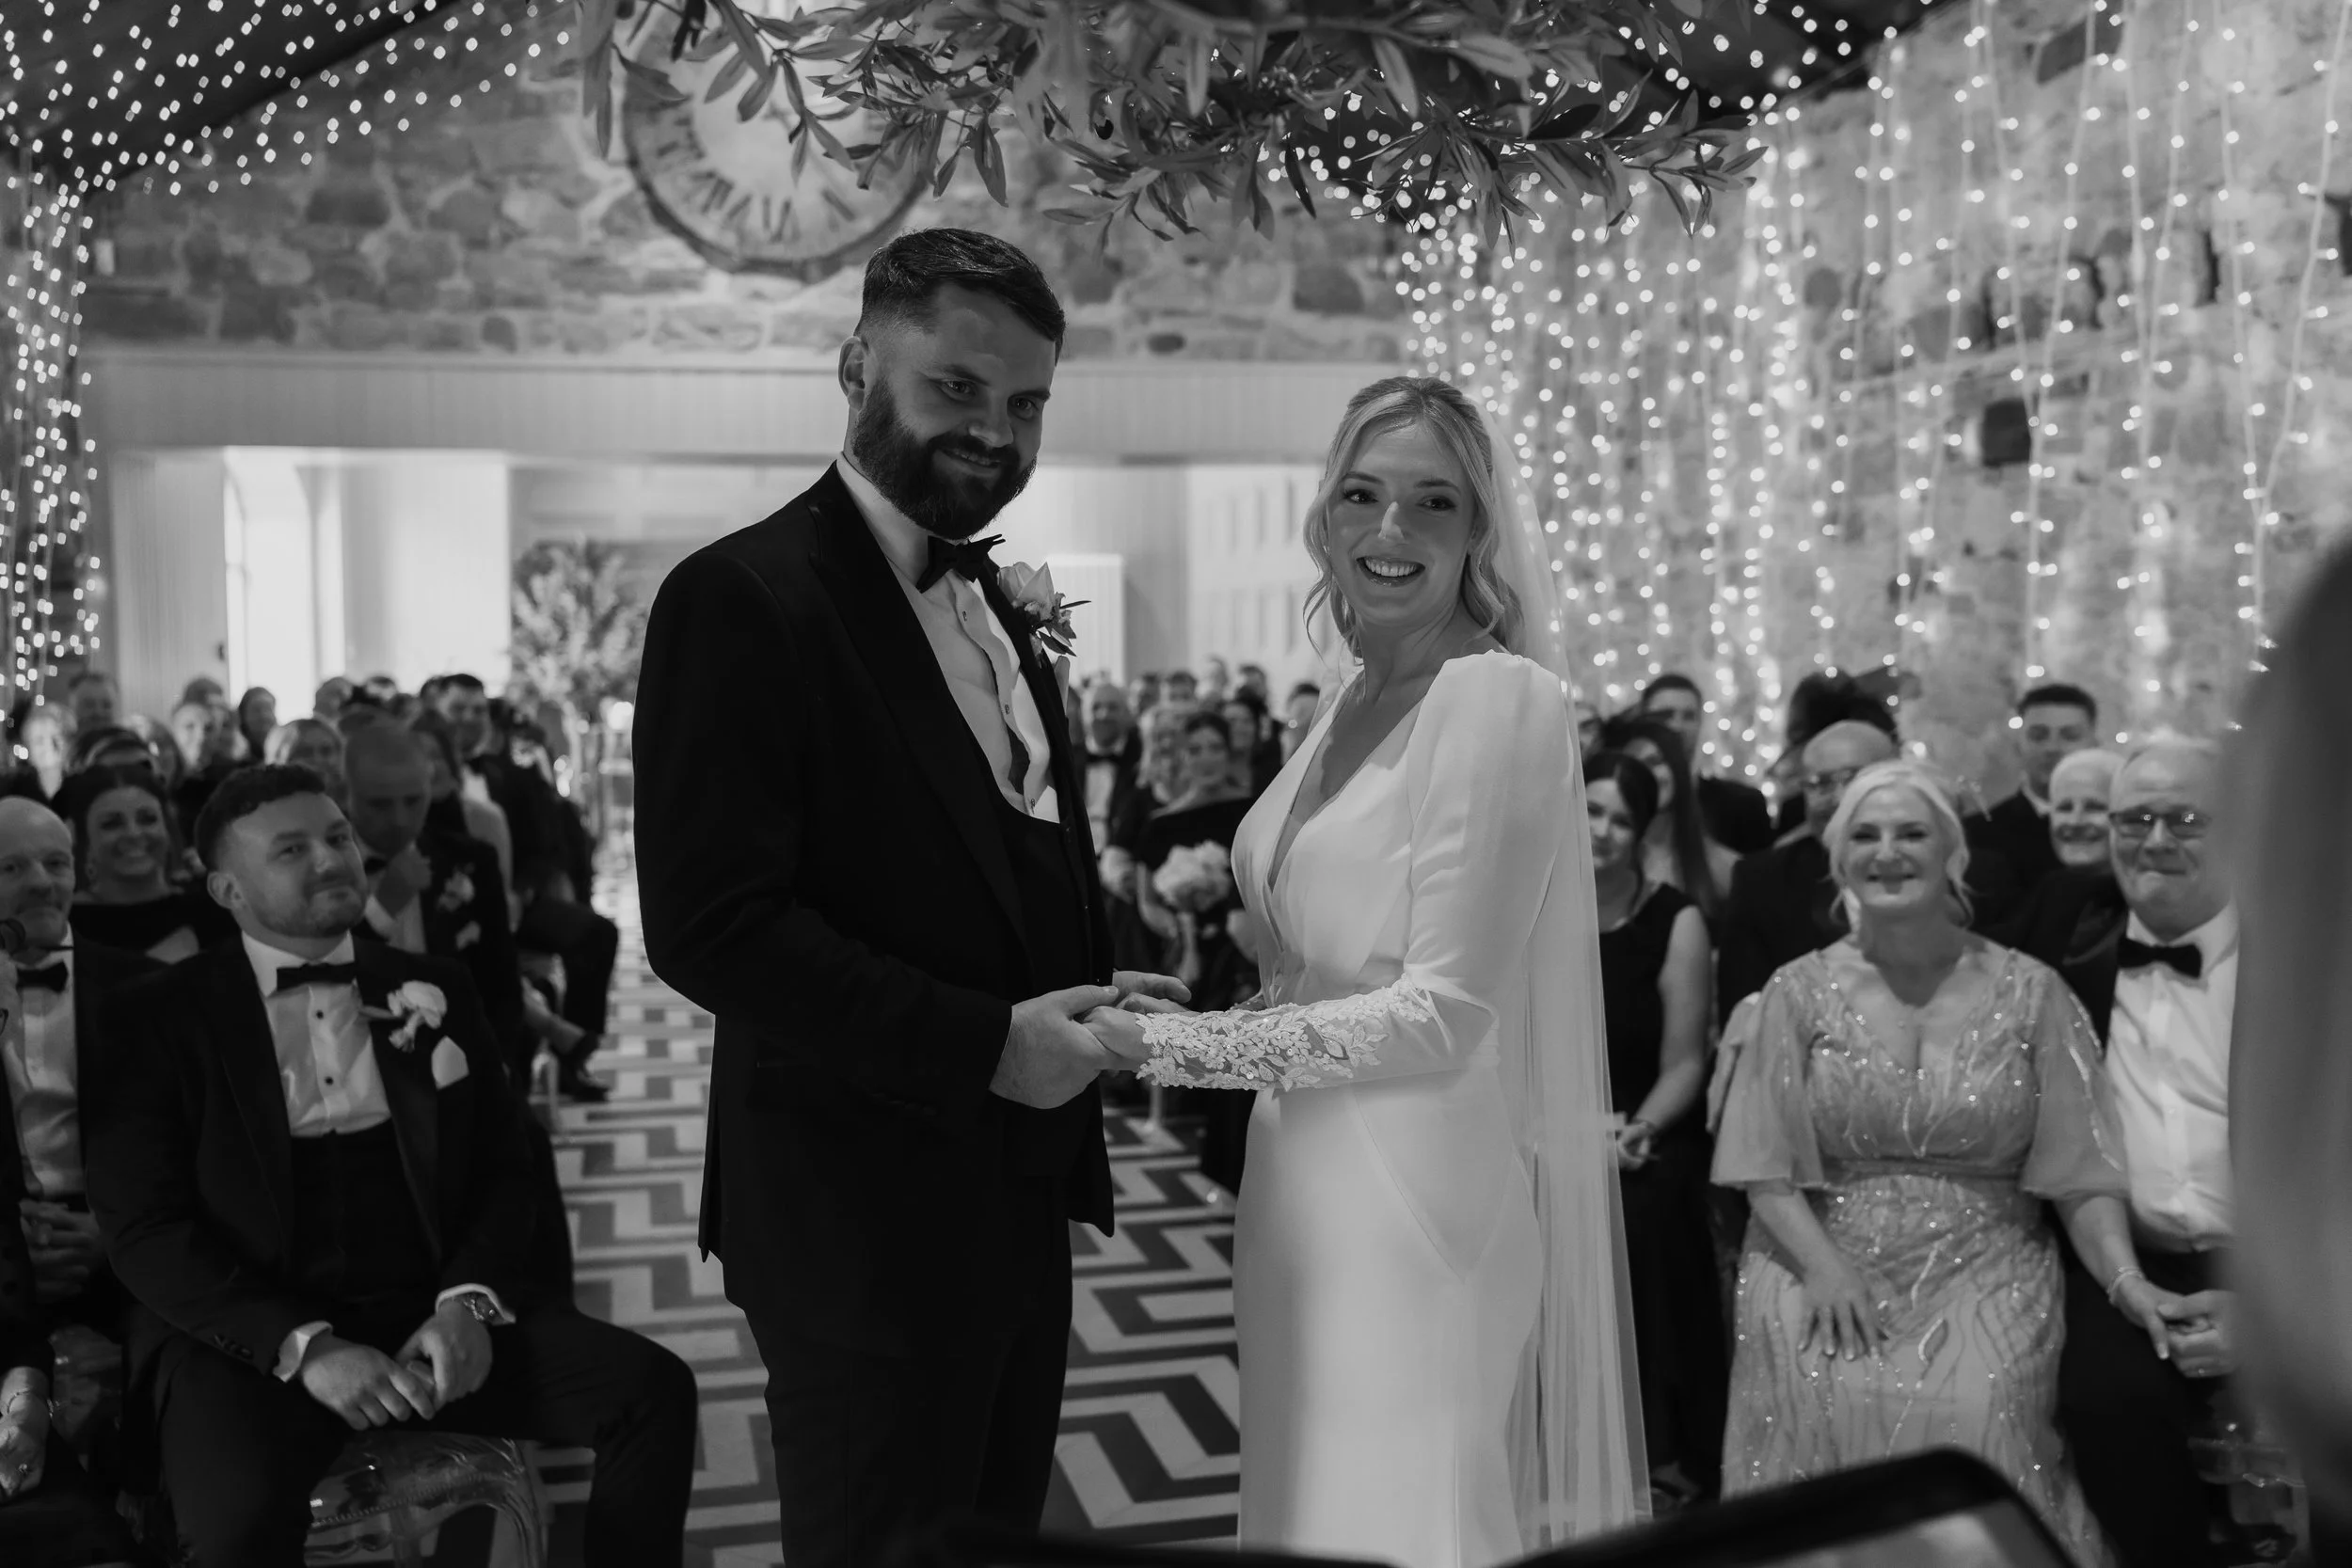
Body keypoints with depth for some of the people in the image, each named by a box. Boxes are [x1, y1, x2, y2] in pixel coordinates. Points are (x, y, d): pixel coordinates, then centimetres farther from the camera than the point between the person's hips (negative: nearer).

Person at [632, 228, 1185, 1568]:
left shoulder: (995, 605, 13)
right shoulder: (744, 599, -15)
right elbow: (712, 926, -22)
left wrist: (1096, 994, 4)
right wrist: (984, 1044, -22)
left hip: (1018, 1199, 8)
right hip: (866, 1220, -8)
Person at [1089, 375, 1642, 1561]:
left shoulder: (1499, 696, -15)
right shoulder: (1349, 707, 9)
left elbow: (1442, 1015, -19)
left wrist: (1165, 1044, -19)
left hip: (1419, 1199, -8)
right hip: (1306, 1197, 8)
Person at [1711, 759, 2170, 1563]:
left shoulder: (2029, 991, 4)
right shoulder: (1800, 991, 4)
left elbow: (2076, 1165, 2)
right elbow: (1766, 1166, 1)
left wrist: (2123, 1275, -13)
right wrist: (1823, 1266, -13)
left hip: (1989, 1269, 0)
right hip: (1827, 1264, 0)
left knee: (1975, 1409, -25)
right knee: (1830, 1404, -24)